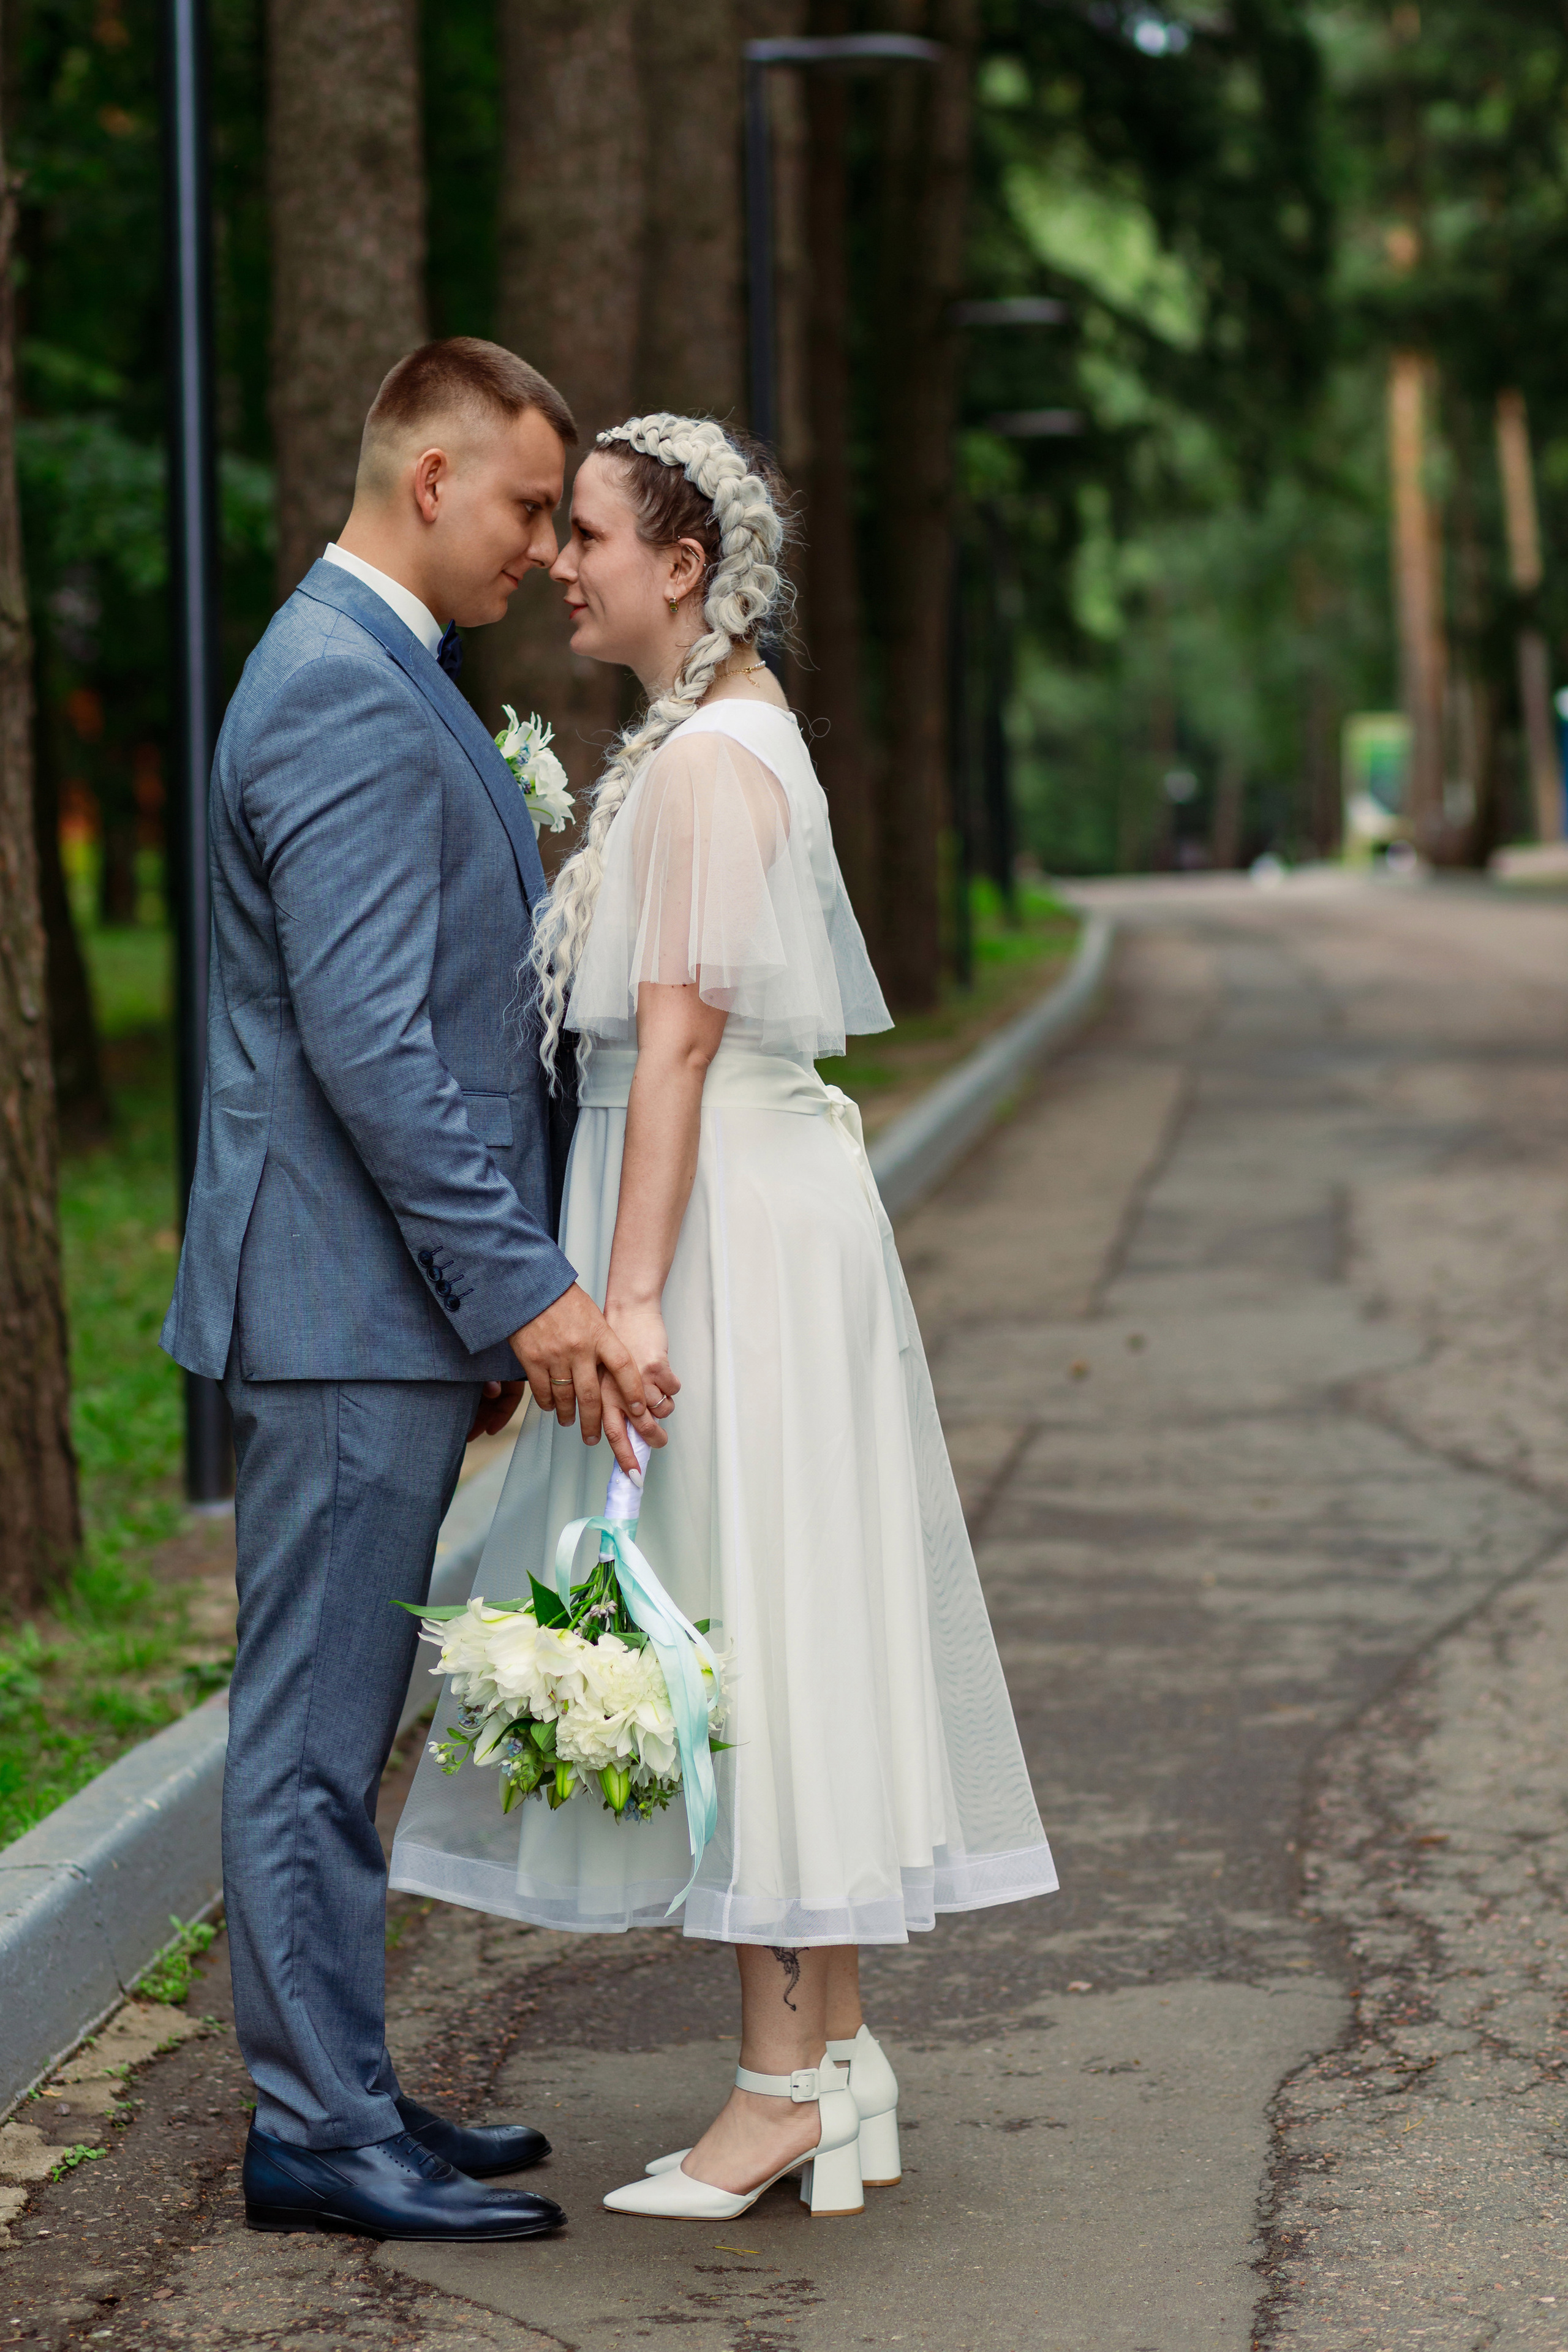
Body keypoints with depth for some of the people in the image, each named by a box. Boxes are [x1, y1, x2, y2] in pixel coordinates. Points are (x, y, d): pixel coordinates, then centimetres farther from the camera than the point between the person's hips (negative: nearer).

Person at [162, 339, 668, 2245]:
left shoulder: (388, 678, 17)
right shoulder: (342, 696, -17)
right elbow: (367, 1045, -23)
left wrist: (501, 1285, 21)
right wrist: (525, 1291, -22)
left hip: (401, 1299, 11)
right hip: (346, 1302, -11)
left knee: (333, 1723, 15)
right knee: (314, 1725, -3)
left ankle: (343, 2093, 22)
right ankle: (315, 2133, 3)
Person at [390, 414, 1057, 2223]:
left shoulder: (707, 761, -15)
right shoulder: (733, 738, 15)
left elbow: (677, 1039, -20)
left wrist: (628, 1295, -22)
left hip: (723, 1219, -10)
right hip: (749, 1204, 10)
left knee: (739, 1630, -6)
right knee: (777, 1641, 11)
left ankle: (783, 2086, -1)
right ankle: (832, 2048, 16)